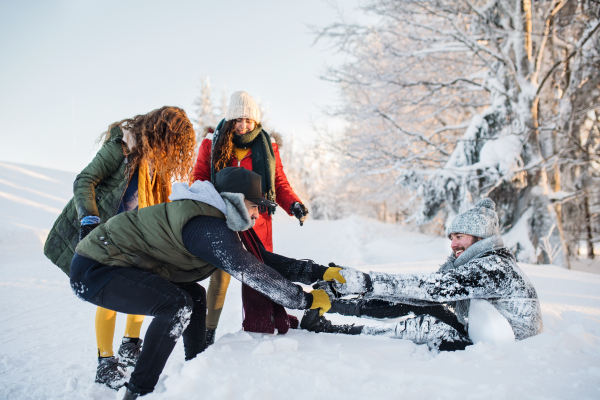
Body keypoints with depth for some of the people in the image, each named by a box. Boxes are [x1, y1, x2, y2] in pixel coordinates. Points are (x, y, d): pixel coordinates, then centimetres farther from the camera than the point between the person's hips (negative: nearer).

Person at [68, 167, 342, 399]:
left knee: (195, 295, 14)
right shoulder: (209, 228, -25)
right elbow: (255, 274, -27)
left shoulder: (218, 223, 7)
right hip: (93, 271, -10)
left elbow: (263, 259, 8)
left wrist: (319, 272, 6)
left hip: (112, 261, 10)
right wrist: (306, 300, -16)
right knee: (177, 305, -25)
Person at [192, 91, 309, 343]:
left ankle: (260, 331, 17)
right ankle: (209, 330, 22)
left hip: (257, 223, 1)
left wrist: (294, 204, -7)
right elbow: (199, 179, 7)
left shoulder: (268, 147, 7)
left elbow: (279, 183, 10)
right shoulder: (212, 145, 3)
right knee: (220, 276, 4)